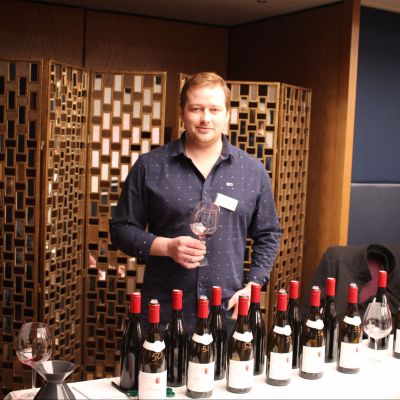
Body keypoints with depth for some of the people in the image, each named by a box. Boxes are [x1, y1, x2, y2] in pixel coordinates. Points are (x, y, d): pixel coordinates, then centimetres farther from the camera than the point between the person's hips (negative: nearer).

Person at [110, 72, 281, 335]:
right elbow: (121, 229, 3)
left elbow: (268, 236, 12)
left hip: (228, 314, 1)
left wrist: (252, 286, -1)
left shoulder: (253, 171, 5)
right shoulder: (150, 166, -1)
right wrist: (166, 246, -13)